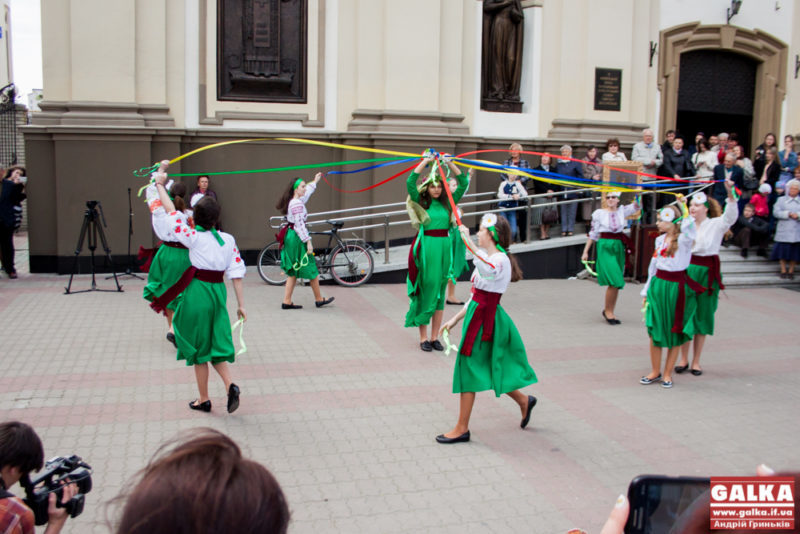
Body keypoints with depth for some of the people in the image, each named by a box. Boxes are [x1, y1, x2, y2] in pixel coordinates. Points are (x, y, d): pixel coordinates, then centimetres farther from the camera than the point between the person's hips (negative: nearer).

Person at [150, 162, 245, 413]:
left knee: (199, 346, 9)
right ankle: (230, 385, -6)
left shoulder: (194, 237, -11)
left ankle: (203, 399, 19)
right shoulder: (228, 239, 0)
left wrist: (160, 184, 9)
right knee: (214, 343, 16)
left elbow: (171, 211, -3)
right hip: (218, 292, 4)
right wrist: (241, 304, 4)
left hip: (197, 291, -4)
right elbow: (236, 273, -1)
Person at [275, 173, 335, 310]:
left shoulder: (293, 201, 13)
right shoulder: (297, 204, -16)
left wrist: (315, 181, 46)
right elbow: (299, 224, -21)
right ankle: (319, 299, 15)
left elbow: (306, 193, 33)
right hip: (297, 238, -10)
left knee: (293, 271, 12)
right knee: (311, 269, 3)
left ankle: (287, 302, 10)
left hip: (290, 237, 10)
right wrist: (308, 241, -20)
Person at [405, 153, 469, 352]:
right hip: (426, 247, -4)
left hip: (444, 246, 4)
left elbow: (463, 183, 7)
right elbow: (410, 182, -13)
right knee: (426, 291, -1)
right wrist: (426, 161, -10)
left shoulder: (447, 203, 9)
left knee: (440, 292, 7)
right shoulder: (421, 203, 0)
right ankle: (423, 338, 7)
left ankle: (434, 337, 16)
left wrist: (449, 163, 0)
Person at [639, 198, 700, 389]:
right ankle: (655, 372, 18)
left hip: (676, 287, -5)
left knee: (674, 332, 4)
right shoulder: (660, 239, 9)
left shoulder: (683, 239, -9)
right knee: (655, 330, 5)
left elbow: (688, 229, -36)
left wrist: (683, 207, -38)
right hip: (658, 285, 5)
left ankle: (667, 373, 16)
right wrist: (647, 291, 18)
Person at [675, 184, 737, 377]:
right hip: (687, 270, 3)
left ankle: (696, 361, 16)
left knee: (703, 316, 6)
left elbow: (731, 216, -24)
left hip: (707, 273, -3)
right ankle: (684, 359, 17)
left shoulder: (716, 224, -3)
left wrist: (730, 193, -37)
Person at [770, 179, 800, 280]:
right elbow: (776, 212, -5)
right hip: (784, 230, -1)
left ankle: (791, 271, 14)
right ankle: (783, 270, 12)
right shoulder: (781, 200, 7)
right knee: (783, 250, 0)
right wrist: (788, 214, -15)